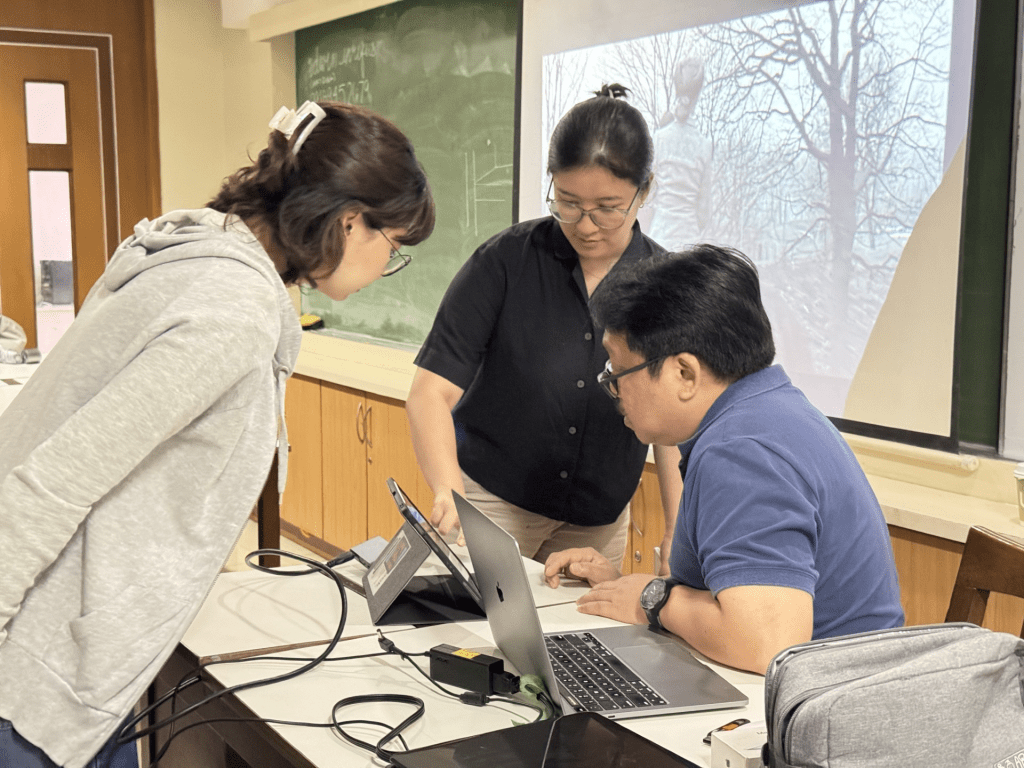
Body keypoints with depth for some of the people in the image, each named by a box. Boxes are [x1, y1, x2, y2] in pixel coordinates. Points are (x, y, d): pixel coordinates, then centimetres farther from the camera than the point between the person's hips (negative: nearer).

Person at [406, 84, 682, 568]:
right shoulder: (505, 261, -13)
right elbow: (431, 390, -17)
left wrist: (678, 539, -4)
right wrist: (449, 493, -33)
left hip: (598, 523, 2)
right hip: (491, 500, -2)